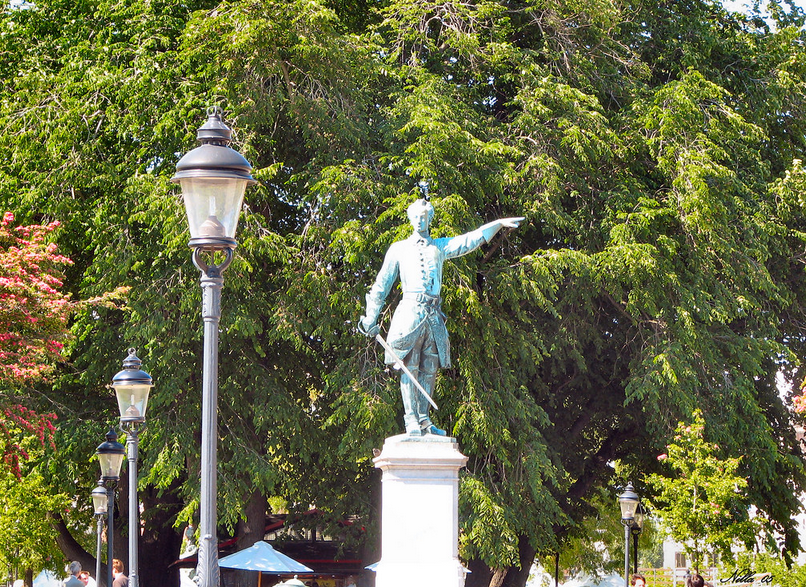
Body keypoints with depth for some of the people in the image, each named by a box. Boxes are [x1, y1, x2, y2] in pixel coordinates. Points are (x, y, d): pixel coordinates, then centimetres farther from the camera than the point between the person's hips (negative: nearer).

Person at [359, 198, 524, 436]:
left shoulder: (440, 247, 21)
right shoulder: (399, 249, 16)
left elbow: (472, 239, 13)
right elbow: (382, 284, 17)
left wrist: (499, 224, 3)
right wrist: (371, 318, 13)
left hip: (433, 315, 3)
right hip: (410, 311, -3)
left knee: (429, 370, 1)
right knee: (409, 367, -9)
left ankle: (424, 420, 6)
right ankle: (411, 422, -11)